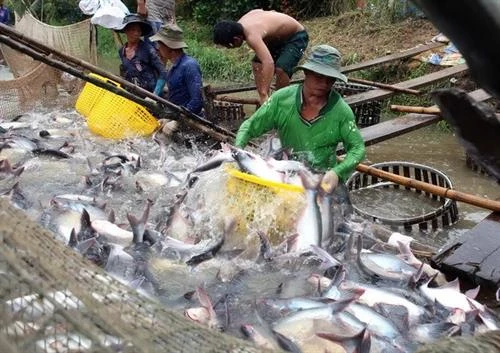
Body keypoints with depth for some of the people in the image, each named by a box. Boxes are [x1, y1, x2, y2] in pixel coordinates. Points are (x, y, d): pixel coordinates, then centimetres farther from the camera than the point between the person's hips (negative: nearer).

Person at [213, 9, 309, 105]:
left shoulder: (252, 36, -40)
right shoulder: (239, 24, -11)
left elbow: (269, 63, -54)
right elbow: (259, 11, 10)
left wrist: (264, 95, -59)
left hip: (297, 36, -10)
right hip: (279, 36, 10)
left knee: (281, 69, -28)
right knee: (257, 64, 1)